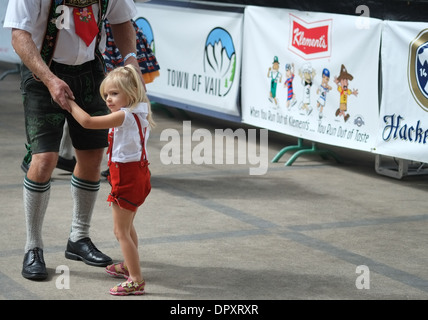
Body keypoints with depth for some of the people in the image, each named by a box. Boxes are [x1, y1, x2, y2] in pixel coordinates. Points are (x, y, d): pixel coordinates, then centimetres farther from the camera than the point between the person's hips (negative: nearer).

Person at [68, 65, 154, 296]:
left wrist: (70, 103, -10)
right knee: (127, 227, 27)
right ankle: (128, 266, 43)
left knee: (121, 231, -4)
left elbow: (87, 122, -24)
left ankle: (136, 280, -2)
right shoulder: (140, 113, 3)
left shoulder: (123, 116, -22)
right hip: (138, 173, 10)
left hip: (126, 177, -10)